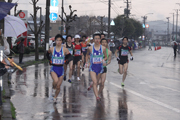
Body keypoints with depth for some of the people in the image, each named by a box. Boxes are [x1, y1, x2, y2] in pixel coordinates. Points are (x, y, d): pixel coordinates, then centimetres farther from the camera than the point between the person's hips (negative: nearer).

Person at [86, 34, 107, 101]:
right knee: (95, 82, -15)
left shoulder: (103, 48, -3)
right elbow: (87, 55, 15)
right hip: (92, 67, -3)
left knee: (97, 82, 18)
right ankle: (97, 96, -21)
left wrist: (104, 60, -12)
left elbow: (106, 57, 9)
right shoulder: (90, 48, -5)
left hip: (100, 67, 3)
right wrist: (86, 62, 5)